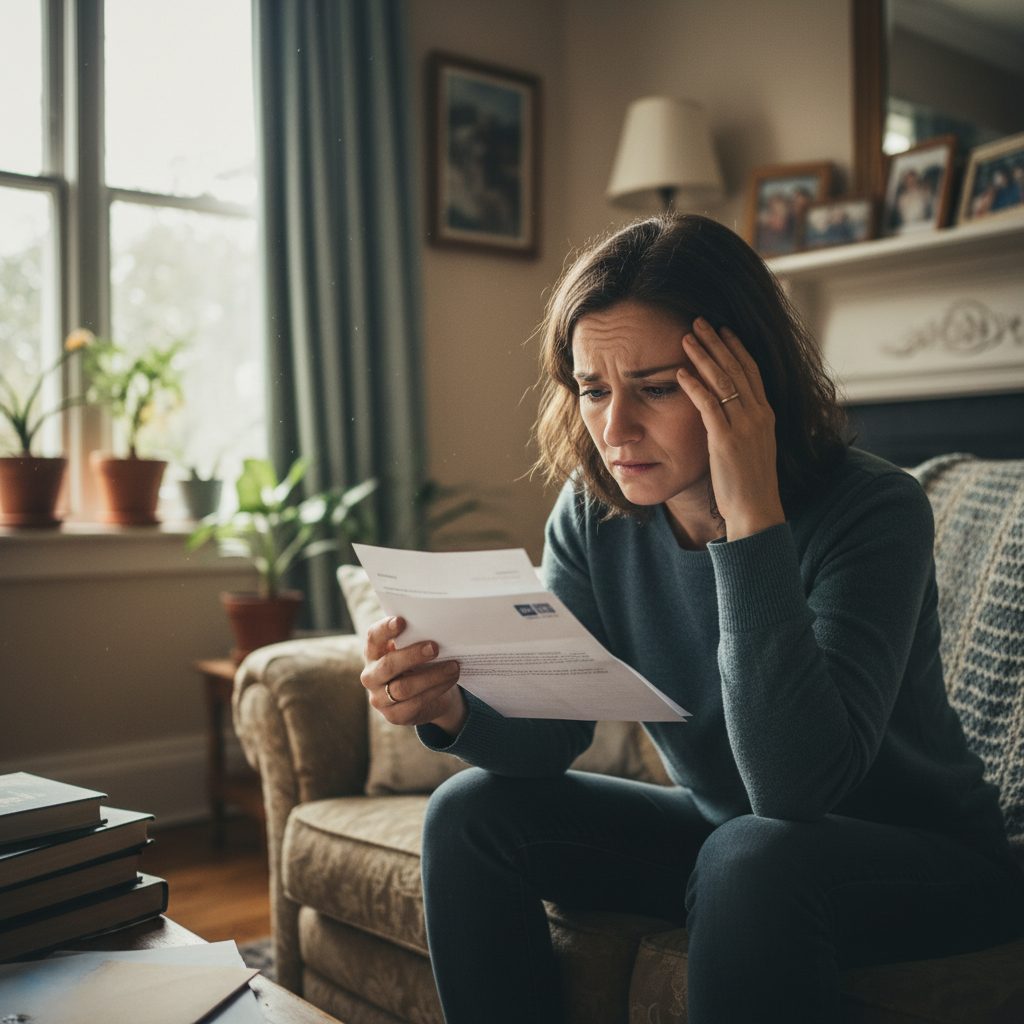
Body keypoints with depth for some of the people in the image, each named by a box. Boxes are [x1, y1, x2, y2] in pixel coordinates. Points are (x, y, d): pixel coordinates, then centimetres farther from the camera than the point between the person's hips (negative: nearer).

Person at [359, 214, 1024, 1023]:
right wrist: (451, 708, -31)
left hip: (928, 863, -4)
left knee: (755, 857, -36)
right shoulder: (594, 514, -9)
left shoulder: (874, 510, -26)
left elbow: (795, 785, -36)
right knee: (472, 812, -9)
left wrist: (752, 516, -39)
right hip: (723, 835, 5)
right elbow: (547, 735, -9)